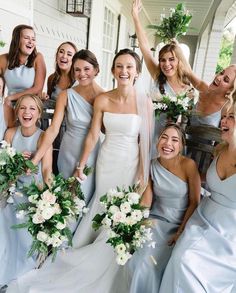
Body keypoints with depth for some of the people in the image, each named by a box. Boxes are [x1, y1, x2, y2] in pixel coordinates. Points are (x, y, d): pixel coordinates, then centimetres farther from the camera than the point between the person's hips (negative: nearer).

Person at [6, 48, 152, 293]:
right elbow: (93, 135, -1)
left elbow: (146, 141, -7)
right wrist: (81, 165, 1)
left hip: (131, 163, 0)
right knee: (103, 206, 12)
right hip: (106, 161, 1)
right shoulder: (102, 100, -5)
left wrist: (144, 174, -7)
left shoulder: (144, 102, -10)